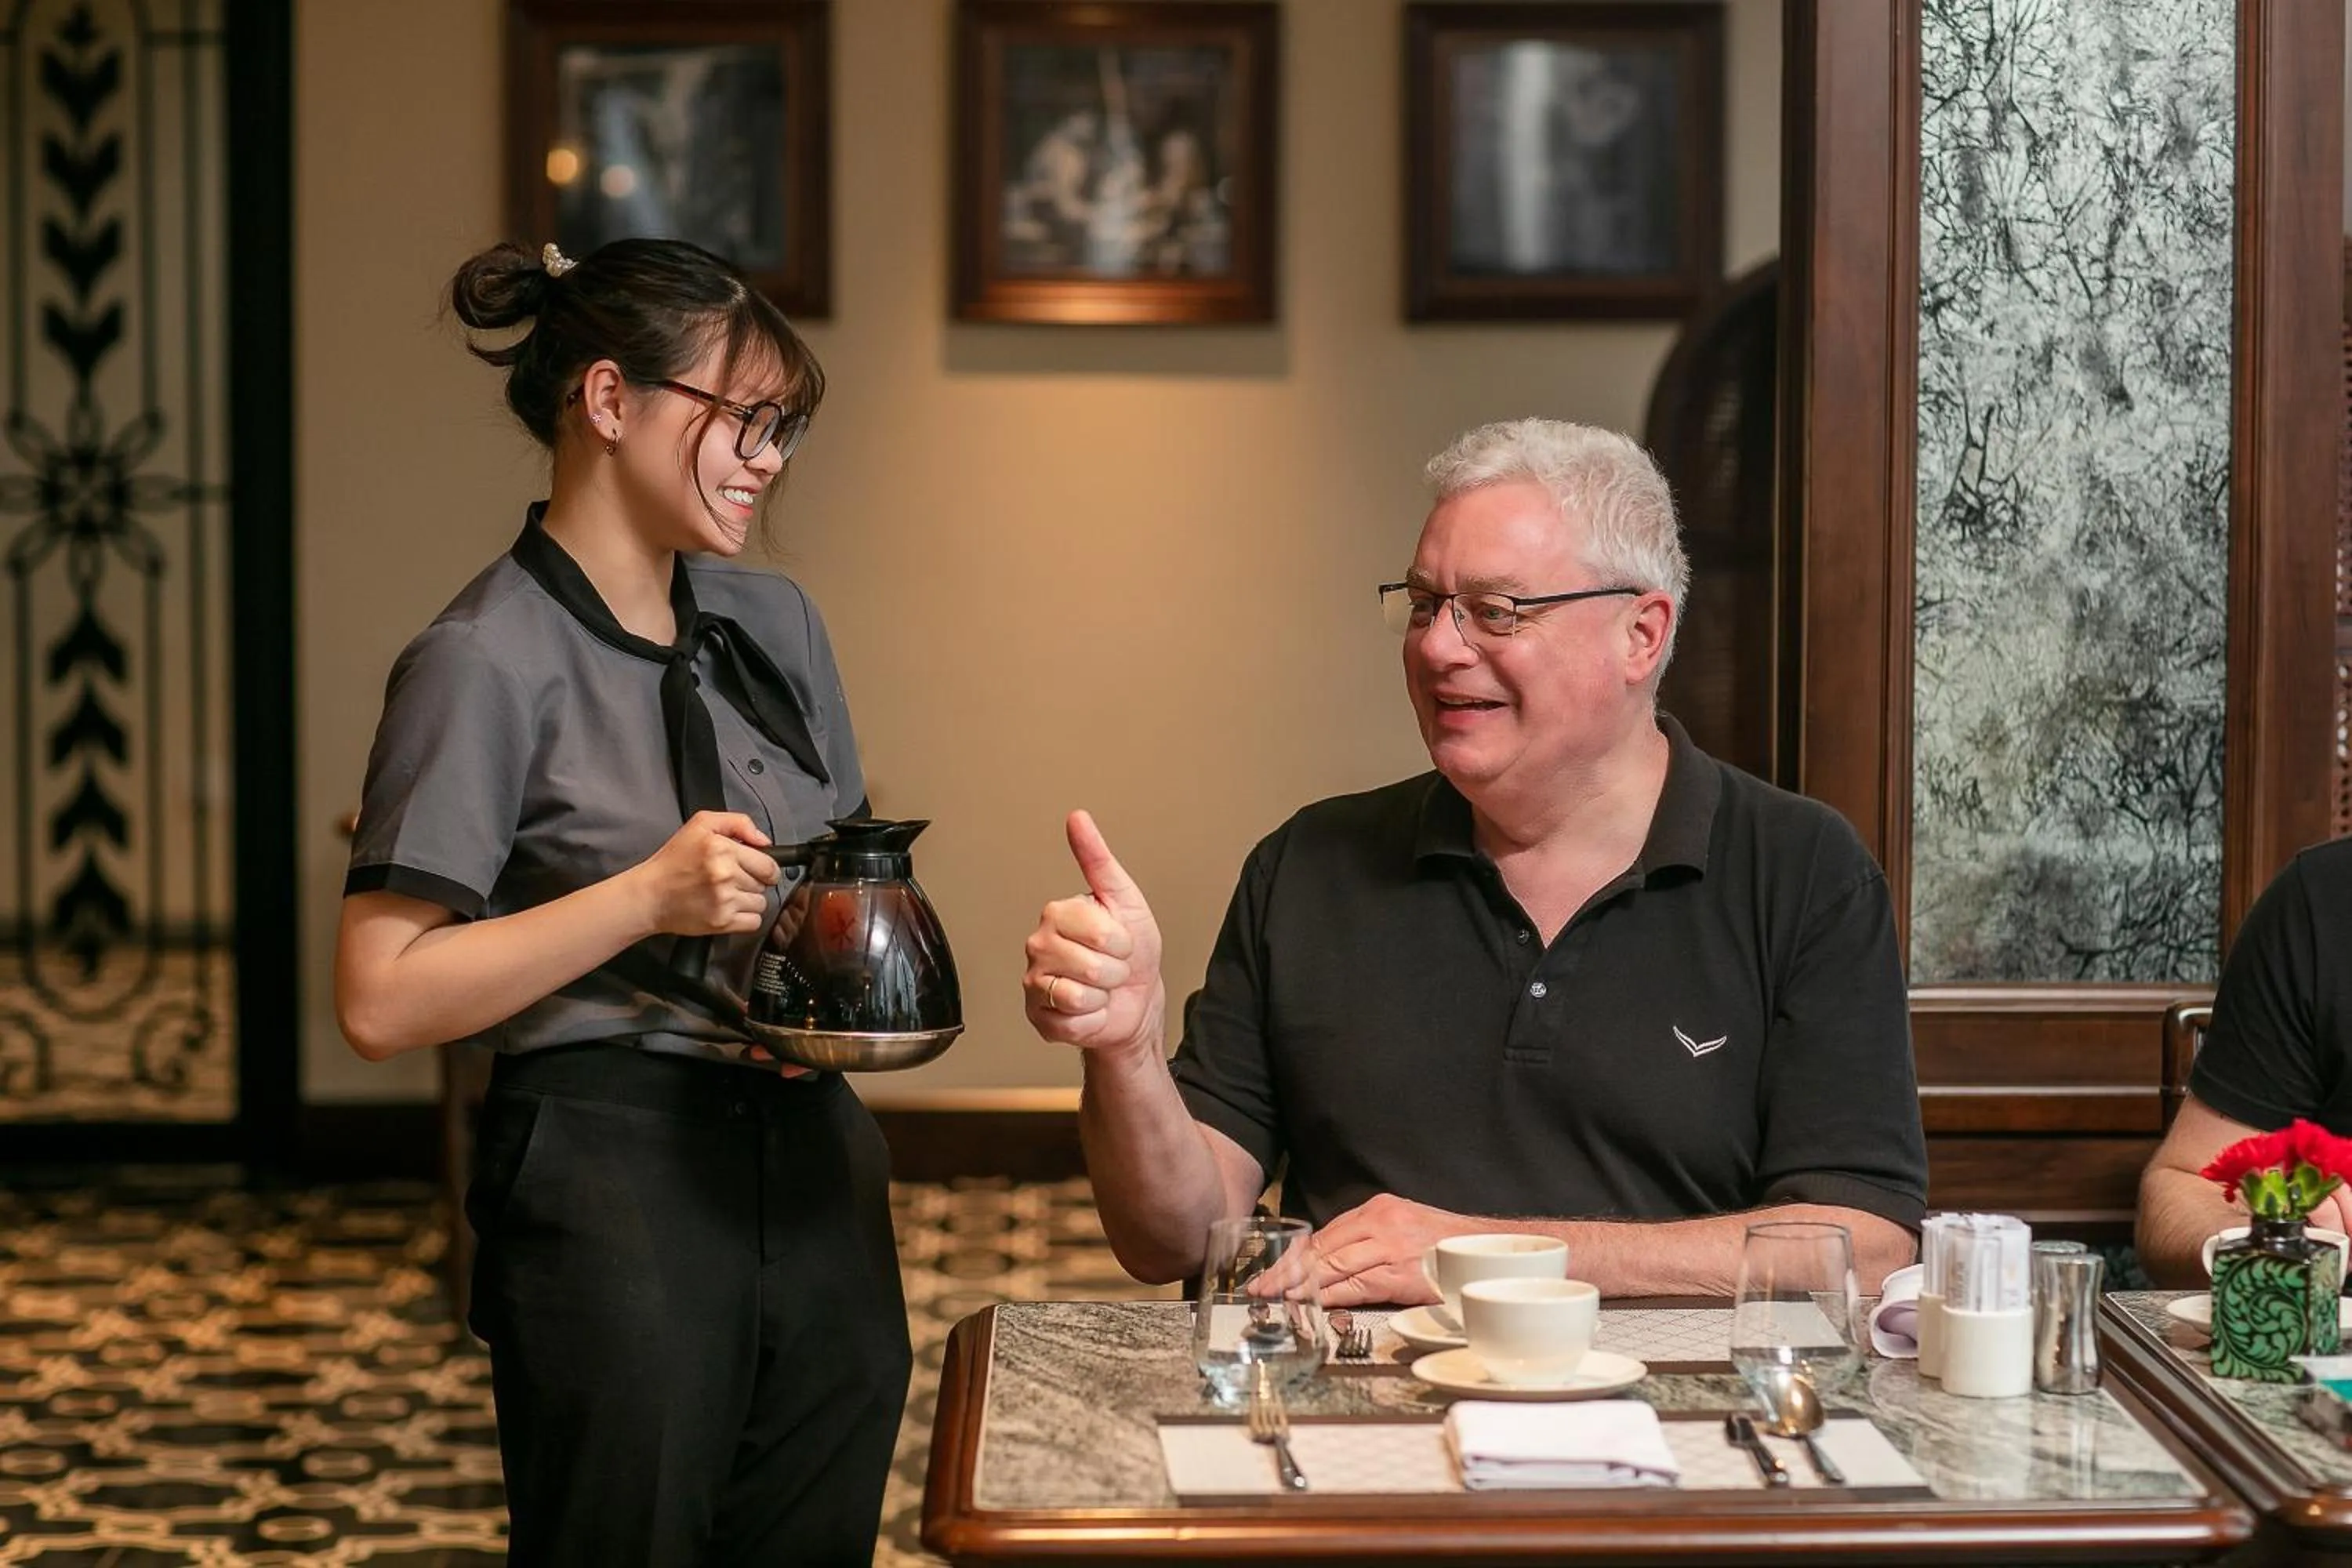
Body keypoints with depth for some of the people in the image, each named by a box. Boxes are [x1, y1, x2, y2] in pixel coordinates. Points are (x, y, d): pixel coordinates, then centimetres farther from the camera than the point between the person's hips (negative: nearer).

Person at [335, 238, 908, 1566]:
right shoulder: (490, 663, -11)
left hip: (811, 1159, 7)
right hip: (613, 1192, -6)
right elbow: (381, 1000, -15)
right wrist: (648, 897, -20)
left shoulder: (775, 622, 9)